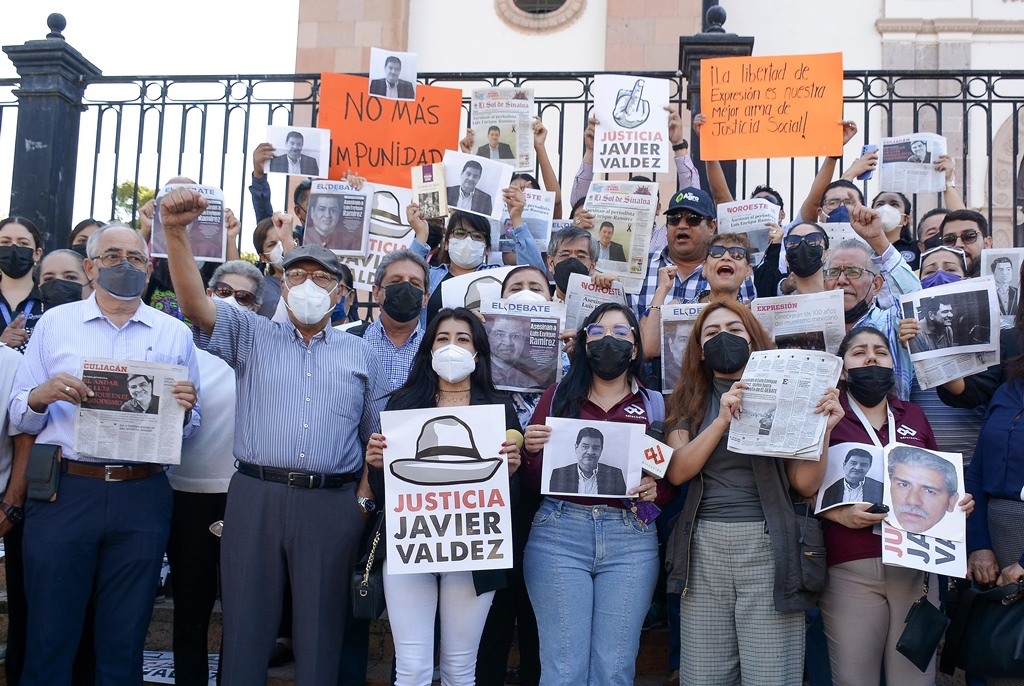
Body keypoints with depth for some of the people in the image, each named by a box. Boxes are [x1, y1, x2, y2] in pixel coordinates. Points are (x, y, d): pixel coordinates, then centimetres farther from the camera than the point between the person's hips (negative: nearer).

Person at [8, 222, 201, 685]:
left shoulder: (175, 334, 10)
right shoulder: (55, 323, 9)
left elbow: (190, 430, 11)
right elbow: (19, 417, 7)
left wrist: (186, 409, -11)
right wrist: (42, 396, -14)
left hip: (142, 497, 1)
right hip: (63, 491, 0)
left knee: (124, 645, 8)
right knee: (49, 637, 5)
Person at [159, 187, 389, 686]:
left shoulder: (359, 354, 14)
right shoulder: (252, 335, 11)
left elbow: (378, 437, 14)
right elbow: (195, 303, -5)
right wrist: (176, 232, -19)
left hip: (331, 505, 1)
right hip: (256, 495, 0)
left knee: (321, 630, 5)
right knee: (246, 622, 5)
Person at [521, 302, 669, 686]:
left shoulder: (655, 404, 10)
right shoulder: (558, 396, 10)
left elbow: (675, 480, 11)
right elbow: (531, 483, 8)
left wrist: (656, 490, -10)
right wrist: (531, 449, -11)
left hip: (631, 541, 1)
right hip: (559, 534, 0)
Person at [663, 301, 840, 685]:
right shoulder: (689, 401, 11)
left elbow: (806, 484, 2)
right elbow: (677, 472, -4)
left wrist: (822, 430, -12)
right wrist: (723, 420, -13)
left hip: (768, 546, -1)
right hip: (703, 546, 2)